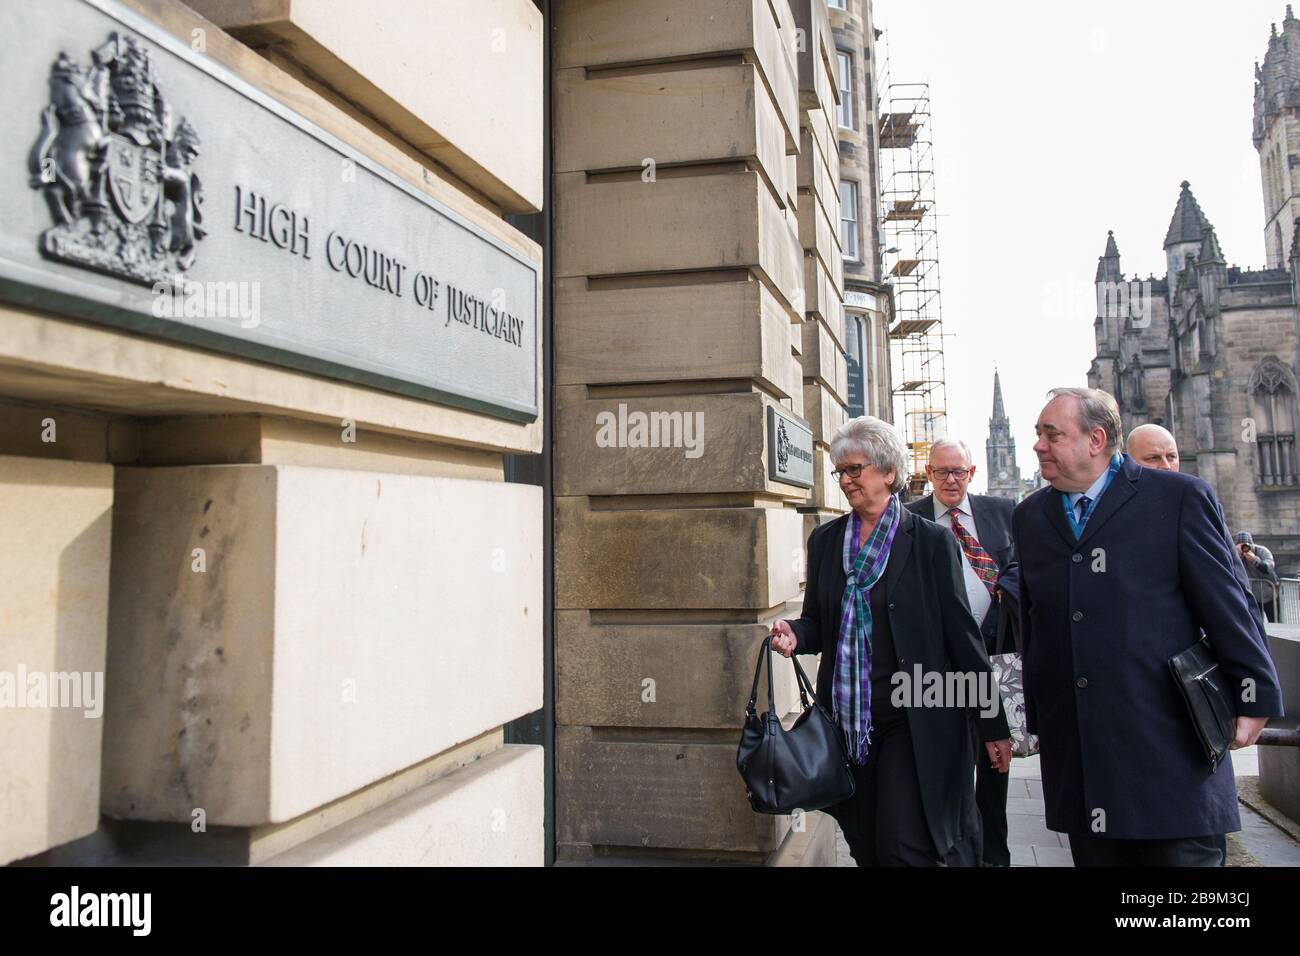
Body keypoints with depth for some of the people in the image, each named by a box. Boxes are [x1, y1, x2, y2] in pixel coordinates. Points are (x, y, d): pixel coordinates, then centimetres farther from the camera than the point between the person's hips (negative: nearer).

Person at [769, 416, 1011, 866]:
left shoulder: (931, 541, -5)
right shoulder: (824, 540, 7)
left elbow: (962, 633, -4)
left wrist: (993, 725, -3)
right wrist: (794, 634, -12)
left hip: (915, 722, -4)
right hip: (848, 719, 4)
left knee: (906, 849, -7)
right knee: (866, 848, 12)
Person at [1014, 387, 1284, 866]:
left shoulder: (1179, 496, -2)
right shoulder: (1029, 516, 11)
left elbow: (1227, 601, -1)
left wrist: (1254, 697, 0)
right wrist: (1036, 714, 16)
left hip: (1166, 742, -4)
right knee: (1094, 853, 10)